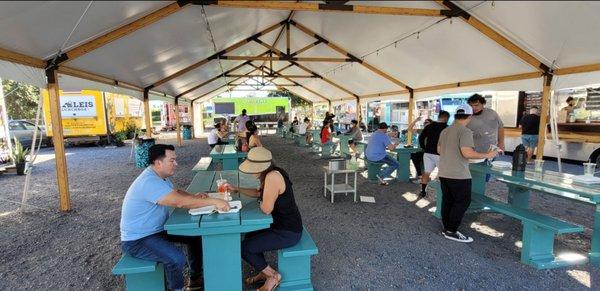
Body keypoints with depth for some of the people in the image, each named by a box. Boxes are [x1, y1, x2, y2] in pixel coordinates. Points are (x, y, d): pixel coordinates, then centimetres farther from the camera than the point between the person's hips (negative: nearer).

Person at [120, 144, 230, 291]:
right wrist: (214, 201, -35)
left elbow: (176, 192, 16)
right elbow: (180, 202, -38)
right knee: (177, 258, -30)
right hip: (137, 240, -10)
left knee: (196, 236, 7)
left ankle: (195, 279, 22)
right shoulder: (149, 182, -30)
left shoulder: (160, 176, 2)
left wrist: (194, 197, -6)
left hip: (157, 229, 10)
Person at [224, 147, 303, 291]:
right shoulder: (271, 173, 3)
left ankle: (273, 276, 12)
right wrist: (237, 189, 14)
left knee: (243, 248, -3)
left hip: (288, 233, -10)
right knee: (249, 237, 24)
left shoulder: (273, 176, -28)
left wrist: (262, 204, -5)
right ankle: (264, 272, 34)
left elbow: (266, 209, -26)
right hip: (282, 225, 10)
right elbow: (259, 193, 19)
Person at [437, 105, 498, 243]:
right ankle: (451, 231, 7)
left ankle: (446, 228, 22)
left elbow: (439, 150, 20)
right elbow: (467, 153, -24)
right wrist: (487, 155, -12)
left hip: (443, 173, 8)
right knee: (463, 201, 4)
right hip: (458, 174, -8)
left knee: (447, 201, 14)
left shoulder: (444, 131, 10)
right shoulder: (465, 131, -15)